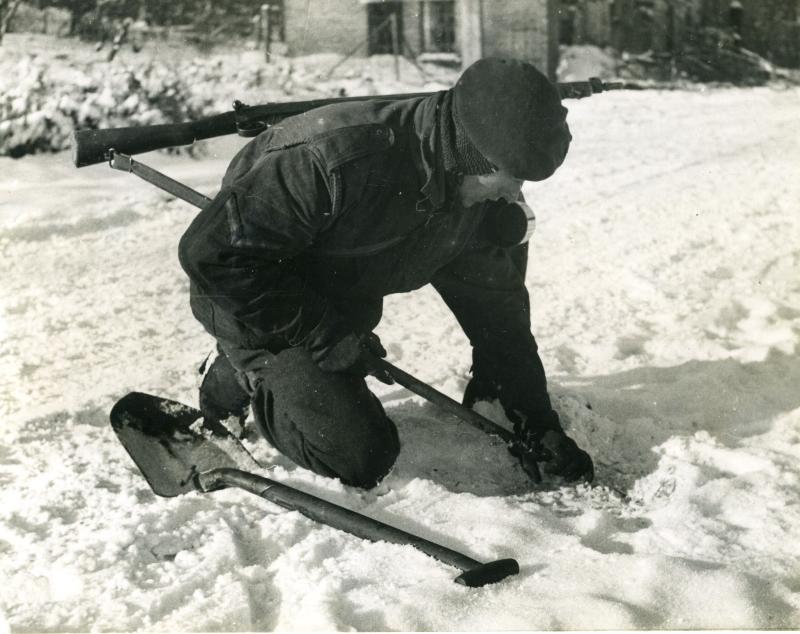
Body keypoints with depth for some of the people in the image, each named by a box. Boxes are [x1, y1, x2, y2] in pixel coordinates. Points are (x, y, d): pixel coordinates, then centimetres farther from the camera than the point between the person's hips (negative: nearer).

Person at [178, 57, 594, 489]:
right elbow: (211, 251, -34)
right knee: (361, 458, -16)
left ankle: (231, 383, 31)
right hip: (249, 305, -7)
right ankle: (249, 378, 5)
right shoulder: (339, 158, -39)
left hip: (342, 304, 7)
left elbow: (497, 301, -2)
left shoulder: (485, 196, -15)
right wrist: (328, 336, -30)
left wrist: (538, 424, -2)